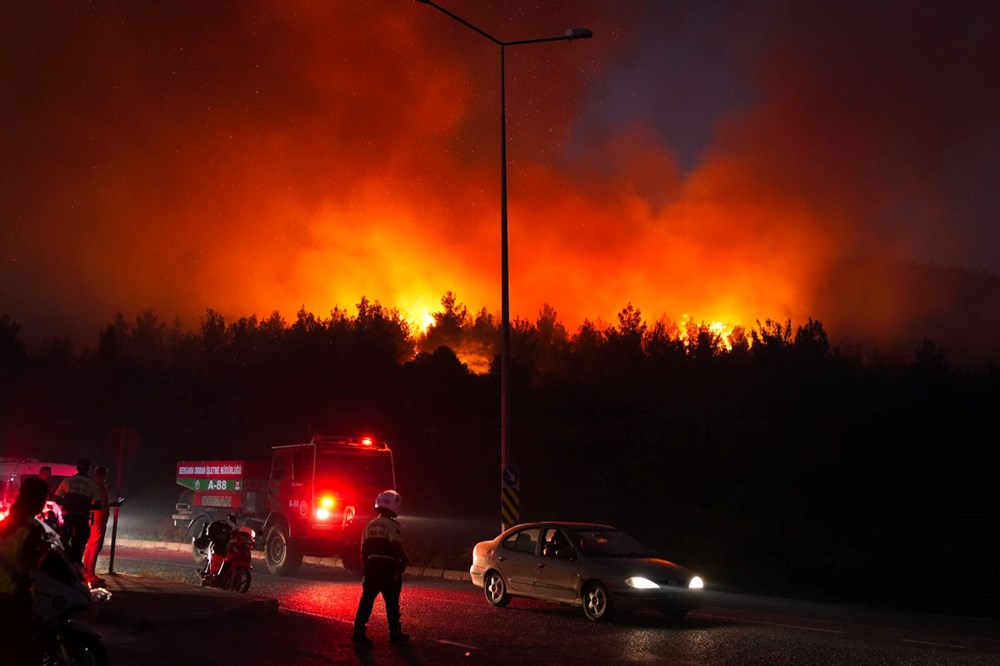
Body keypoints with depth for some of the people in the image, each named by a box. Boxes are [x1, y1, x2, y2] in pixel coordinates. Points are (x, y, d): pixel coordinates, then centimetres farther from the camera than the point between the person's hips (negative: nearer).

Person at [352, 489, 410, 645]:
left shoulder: (369, 526, 11)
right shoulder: (391, 525, -12)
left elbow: (363, 551, 14)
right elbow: (396, 546, -21)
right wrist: (405, 560, -5)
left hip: (371, 567, 6)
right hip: (388, 569, -6)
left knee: (366, 600, 6)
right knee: (392, 603, 6)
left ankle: (358, 632, 1)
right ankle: (395, 634, 14)